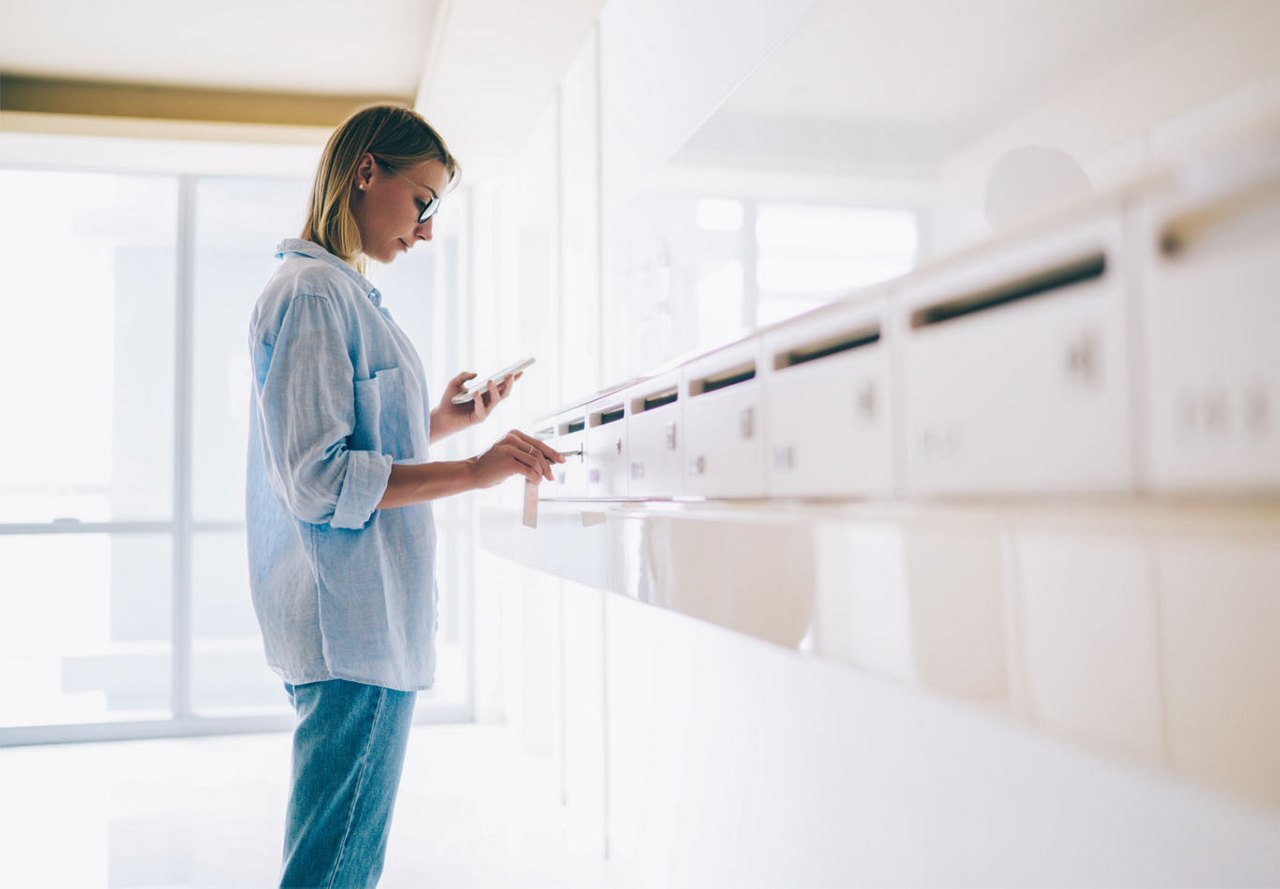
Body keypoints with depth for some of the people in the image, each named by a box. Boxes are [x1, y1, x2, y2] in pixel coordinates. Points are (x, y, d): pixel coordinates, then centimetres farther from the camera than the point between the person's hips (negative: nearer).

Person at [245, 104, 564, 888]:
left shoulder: (340, 292, 19)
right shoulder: (314, 290, -12)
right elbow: (316, 481, -18)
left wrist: (441, 422, 16)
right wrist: (474, 471, -20)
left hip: (366, 624, 10)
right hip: (352, 627, -10)